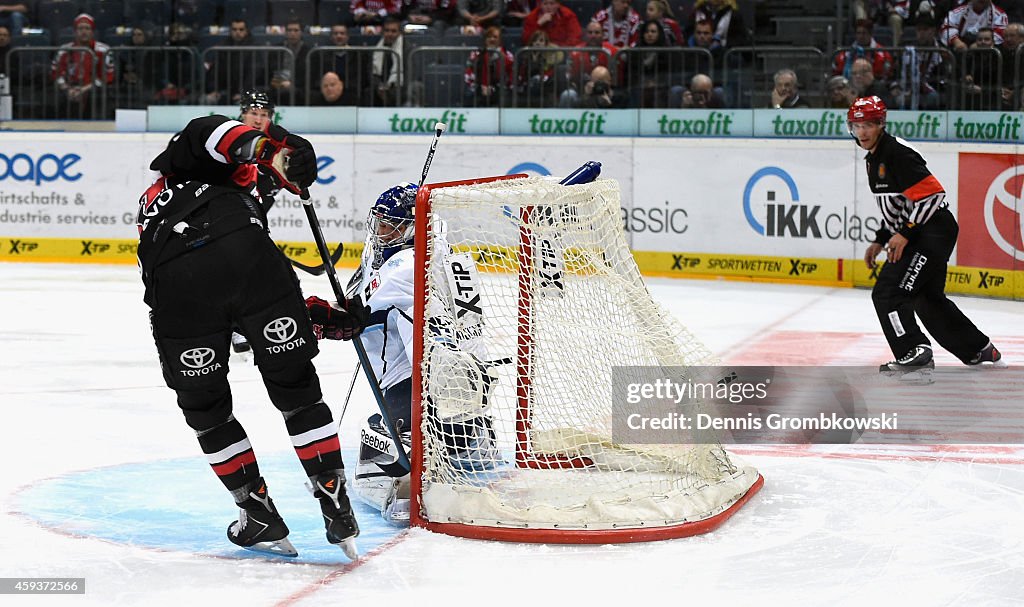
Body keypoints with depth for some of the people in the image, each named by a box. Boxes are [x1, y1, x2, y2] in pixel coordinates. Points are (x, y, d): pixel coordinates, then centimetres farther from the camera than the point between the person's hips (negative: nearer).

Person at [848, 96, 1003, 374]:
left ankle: (914, 352, -19)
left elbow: (932, 195, -23)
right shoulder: (873, 159, 14)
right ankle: (981, 351, 33)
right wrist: (879, 241, 20)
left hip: (934, 230, -11)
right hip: (913, 234, 11)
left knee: (888, 292, -18)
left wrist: (905, 234, -24)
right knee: (928, 299, 21)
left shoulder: (898, 153, -18)